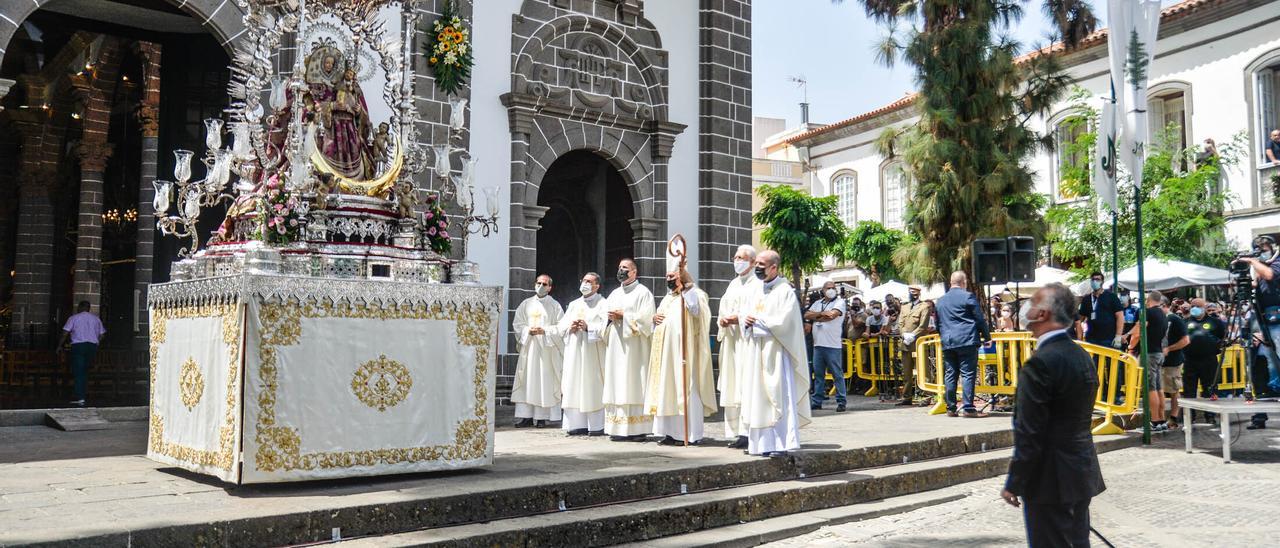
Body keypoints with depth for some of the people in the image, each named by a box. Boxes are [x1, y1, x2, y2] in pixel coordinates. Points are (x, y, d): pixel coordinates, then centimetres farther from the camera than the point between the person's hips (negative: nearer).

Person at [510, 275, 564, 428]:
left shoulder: (555, 306, 4)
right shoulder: (526, 304, 12)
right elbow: (517, 323, 9)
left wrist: (544, 331, -14)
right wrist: (528, 330, -9)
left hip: (547, 349, -3)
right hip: (528, 347, 3)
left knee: (545, 382, -4)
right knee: (527, 382, -1)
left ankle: (542, 417, 0)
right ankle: (526, 416, 1)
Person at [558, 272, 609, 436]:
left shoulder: (603, 304, 2)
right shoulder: (574, 304, 20)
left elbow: (606, 327, -10)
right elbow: (561, 325, 16)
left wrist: (588, 327, -18)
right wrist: (570, 327, -4)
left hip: (592, 353, -6)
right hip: (574, 353, 6)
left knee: (593, 387, -6)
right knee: (575, 386, 1)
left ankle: (597, 425, -4)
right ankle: (578, 424, 3)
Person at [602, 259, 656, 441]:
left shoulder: (643, 292, 1)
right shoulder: (614, 294, 21)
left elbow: (646, 318, -10)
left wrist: (623, 316, -12)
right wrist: (610, 317, -3)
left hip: (634, 346, -6)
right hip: (615, 346, 6)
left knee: (633, 384, -9)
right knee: (616, 384, 1)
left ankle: (637, 429, -9)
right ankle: (618, 428, 2)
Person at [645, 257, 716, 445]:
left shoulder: (692, 294, -3)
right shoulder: (668, 297, 21)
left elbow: (695, 309, -24)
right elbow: (659, 317, 26)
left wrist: (684, 287, -23)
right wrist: (654, 317, 3)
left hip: (683, 351, -8)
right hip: (666, 352, 8)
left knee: (684, 389, -9)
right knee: (667, 389, 6)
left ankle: (692, 433, -6)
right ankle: (672, 431, 9)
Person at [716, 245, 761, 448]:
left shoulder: (758, 285, -3)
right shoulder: (733, 285, 20)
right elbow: (723, 311, 22)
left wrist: (739, 318, -17)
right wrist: (723, 321, 2)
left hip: (748, 341, -7)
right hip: (731, 340, 7)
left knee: (746, 386, -11)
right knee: (731, 387, 5)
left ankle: (747, 432, -10)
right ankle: (735, 431, 9)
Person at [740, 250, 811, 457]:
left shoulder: (785, 291, -7)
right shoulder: (757, 292, 16)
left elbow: (784, 321, -16)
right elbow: (747, 315, 18)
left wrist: (758, 320, -9)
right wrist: (746, 321, -4)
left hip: (776, 352, -7)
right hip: (757, 353, 7)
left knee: (778, 397, -8)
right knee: (757, 398, 6)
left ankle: (782, 443, -6)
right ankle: (760, 442, 10)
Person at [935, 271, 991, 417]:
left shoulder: (940, 300, 13)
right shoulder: (968, 297, -4)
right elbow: (980, 319, -2)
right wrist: (986, 336, 9)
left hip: (947, 343, 5)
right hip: (967, 341, -5)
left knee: (949, 375, 7)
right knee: (968, 374, -5)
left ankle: (951, 408, 10)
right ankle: (968, 409, -8)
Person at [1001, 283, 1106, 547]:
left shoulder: (1040, 363, -20)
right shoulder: (1082, 355, 8)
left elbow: (1029, 434, -20)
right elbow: (1077, 419, 13)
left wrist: (1013, 483, -12)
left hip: (1051, 479, -8)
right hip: (1083, 473, 9)